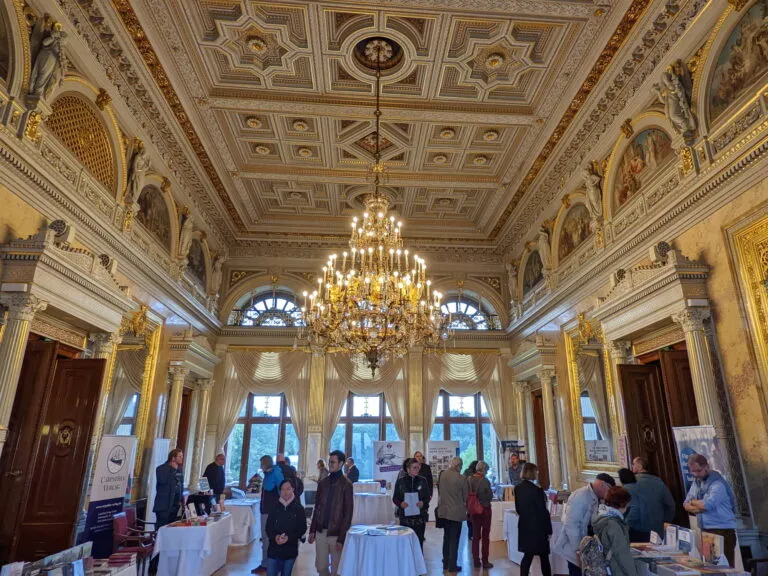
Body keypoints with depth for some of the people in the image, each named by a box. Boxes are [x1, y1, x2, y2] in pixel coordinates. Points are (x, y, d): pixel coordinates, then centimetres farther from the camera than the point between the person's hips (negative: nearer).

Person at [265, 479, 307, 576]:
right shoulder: (275, 507, 0)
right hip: (274, 549, 1)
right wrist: (274, 537, -18)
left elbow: (302, 528, -3)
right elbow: (268, 527, 2)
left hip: (290, 550, -1)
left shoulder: (299, 508, -4)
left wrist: (289, 537, -16)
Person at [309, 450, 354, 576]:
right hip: (321, 532, 5)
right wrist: (312, 530, 7)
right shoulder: (322, 483, 7)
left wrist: (342, 538, -14)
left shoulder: (346, 484, -10)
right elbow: (317, 508, 12)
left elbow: (348, 513, -11)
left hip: (336, 533, -4)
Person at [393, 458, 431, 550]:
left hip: (419, 517, 1)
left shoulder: (423, 481, 1)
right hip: (405, 517, -1)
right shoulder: (400, 482, -2)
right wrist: (400, 503, -17)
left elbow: (427, 497, 6)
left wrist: (423, 503, -14)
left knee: (419, 542, 3)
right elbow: (395, 498, 3)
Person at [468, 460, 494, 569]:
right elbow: (490, 496, -19)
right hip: (484, 509, -5)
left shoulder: (469, 479, -5)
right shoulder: (484, 481, -19)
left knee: (475, 535, 14)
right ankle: (485, 562, 12)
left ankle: (476, 561, 20)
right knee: (485, 536, 8)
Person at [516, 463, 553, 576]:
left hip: (524, 527, 6)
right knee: (544, 556, 10)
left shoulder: (517, 488, 1)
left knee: (527, 555, 14)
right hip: (537, 527, -6)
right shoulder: (536, 490, -20)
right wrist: (549, 530, -5)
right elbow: (543, 511, -15)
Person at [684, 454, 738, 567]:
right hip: (705, 531, 7)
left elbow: (707, 505, -23)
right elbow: (686, 504, 10)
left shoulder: (718, 484, -14)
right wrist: (699, 506, -11)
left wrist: (693, 502, -3)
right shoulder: (696, 482, 10)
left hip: (722, 531, -7)